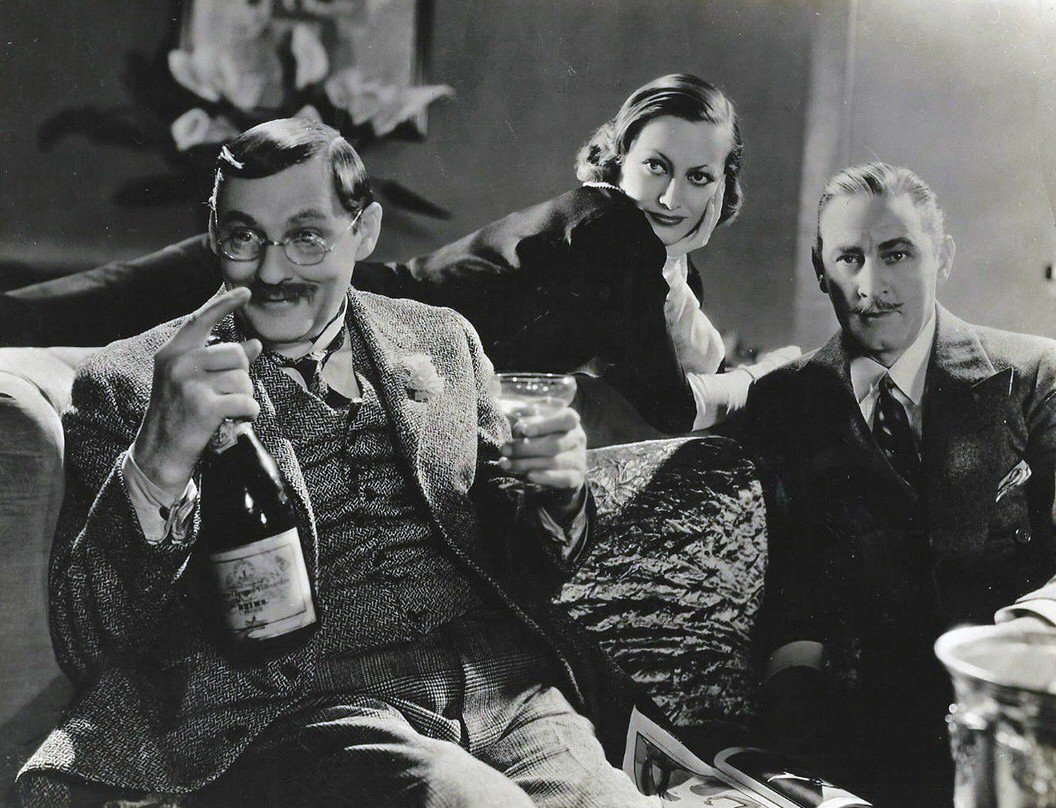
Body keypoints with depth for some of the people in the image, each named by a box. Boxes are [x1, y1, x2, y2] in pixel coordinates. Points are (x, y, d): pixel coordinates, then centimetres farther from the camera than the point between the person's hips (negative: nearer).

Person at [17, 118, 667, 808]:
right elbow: (86, 647, -3)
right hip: (294, 715, -3)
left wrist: (556, 494, -3)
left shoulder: (443, 340, 16)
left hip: (507, 692, 4)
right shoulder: (128, 383, 5)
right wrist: (157, 465, -21)